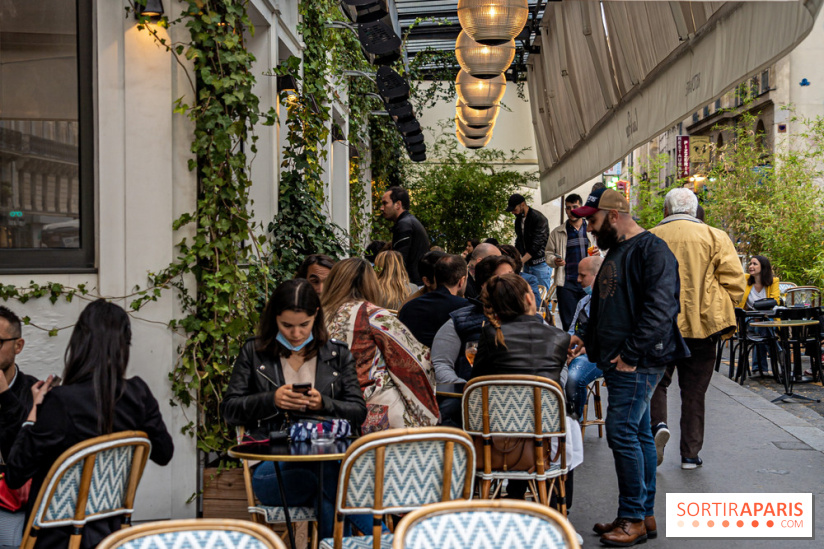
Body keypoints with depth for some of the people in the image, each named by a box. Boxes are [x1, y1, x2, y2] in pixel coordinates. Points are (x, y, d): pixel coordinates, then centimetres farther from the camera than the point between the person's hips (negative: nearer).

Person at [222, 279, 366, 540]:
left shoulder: (338, 354, 16)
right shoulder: (254, 352, 13)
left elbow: (358, 412, 11)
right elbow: (229, 410, 10)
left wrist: (324, 404, -10)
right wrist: (271, 400, -8)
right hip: (271, 463, -1)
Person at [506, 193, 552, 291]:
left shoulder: (539, 218, -16)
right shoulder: (519, 219, 9)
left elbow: (537, 245, -21)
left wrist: (520, 261, -25)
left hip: (541, 264, -7)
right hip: (527, 264, 7)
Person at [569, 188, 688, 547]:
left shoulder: (652, 250, -12)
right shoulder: (615, 253, 19)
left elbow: (659, 310, -21)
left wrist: (632, 354, -21)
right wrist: (587, 339, 15)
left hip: (639, 362, -10)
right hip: (617, 361, 10)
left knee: (622, 432, -11)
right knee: (638, 434, 12)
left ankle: (634, 518, 0)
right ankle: (645, 515, 19)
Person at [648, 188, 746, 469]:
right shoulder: (716, 238, 1)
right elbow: (735, 283, -4)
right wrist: (719, 313, 7)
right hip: (701, 328, 0)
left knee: (656, 382, 15)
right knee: (694, 392, 9)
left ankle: (657, 424, -11)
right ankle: (690, 454, 13)